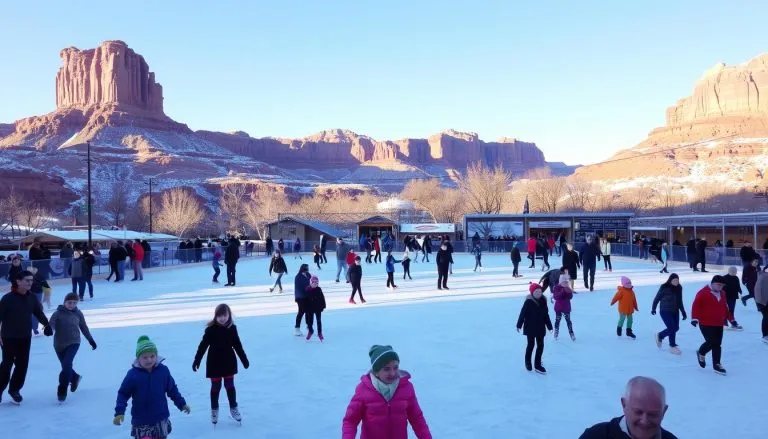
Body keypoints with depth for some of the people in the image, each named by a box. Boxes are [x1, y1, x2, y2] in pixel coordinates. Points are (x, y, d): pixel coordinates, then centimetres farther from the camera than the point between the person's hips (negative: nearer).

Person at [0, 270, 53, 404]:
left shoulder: (32, 298, 1)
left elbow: (39, 313, 8)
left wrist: (47, 325, -9)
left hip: (25, 338, 4)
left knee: (22, 365, 8)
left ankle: (15, 389, 25)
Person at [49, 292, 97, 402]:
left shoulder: (78, 313, 2)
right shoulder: (58, 313, -8)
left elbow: (84, 327, 15)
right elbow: (51, 324, -24)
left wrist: (90, 340, 21)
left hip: (73, 343, 0)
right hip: (59, 344, 1)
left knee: (67, 365, -18)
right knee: (66, 366, 13)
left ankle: (62, 391, -9)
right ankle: (75, 378, 46)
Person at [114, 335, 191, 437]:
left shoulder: (163, 370, -6)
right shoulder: (133, 374, -11)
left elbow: (172, 389, 6)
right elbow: (123, 393, -2)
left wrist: (182, 404, 8)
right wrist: (119, 412, -12)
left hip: (160, 418, 2)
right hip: (141, 420, -2)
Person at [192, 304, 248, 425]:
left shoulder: (232, 328, -5)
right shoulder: (211, 329, -12)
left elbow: (237, 345, 4)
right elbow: (203, 345, -8)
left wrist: (244, 359, 8)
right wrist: (197, 360, -8)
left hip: (229, 362, 2)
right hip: (214, 363, -1)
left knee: (230, 385, 9)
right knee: (215, 387, 9)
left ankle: (233, 408, 23)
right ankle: (214, 410, 26)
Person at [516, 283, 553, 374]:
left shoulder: (543, 301, -1)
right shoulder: (528, 302, -16)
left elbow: (546, 315, 7)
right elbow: (523, 314, -12)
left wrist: (549, 326, 10)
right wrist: (519, 325, -11)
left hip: (540, 327, 5)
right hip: (530, 328, -5)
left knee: (540, 345, 6)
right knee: (531, 345, 6)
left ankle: (537, 364, 16)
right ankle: (528, 362, 26)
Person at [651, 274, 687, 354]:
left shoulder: (679, 288, 1)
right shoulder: (664, 288, -16)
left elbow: (680, 301, 11)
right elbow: (657, 298, -5)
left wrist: (683, 312, 9)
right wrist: (653, 308, 3)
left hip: (675, 311, 6)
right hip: (665, 312, -6)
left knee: (676, 328, 8)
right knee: (672, 328, -10)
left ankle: (660, 336, 28)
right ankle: (673, 346, 12)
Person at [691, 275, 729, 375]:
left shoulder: (722, 294, 12)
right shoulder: (703, 293, -13)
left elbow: (725, 307, 22)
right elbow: (696, 306, -17)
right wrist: (694, 318, -25)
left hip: (718, 324, 7)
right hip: (705, 323, -7)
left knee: (717, 344, 6)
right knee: (712, 342, -12)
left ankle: (716, 364, 13)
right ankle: (701, 353, 17)